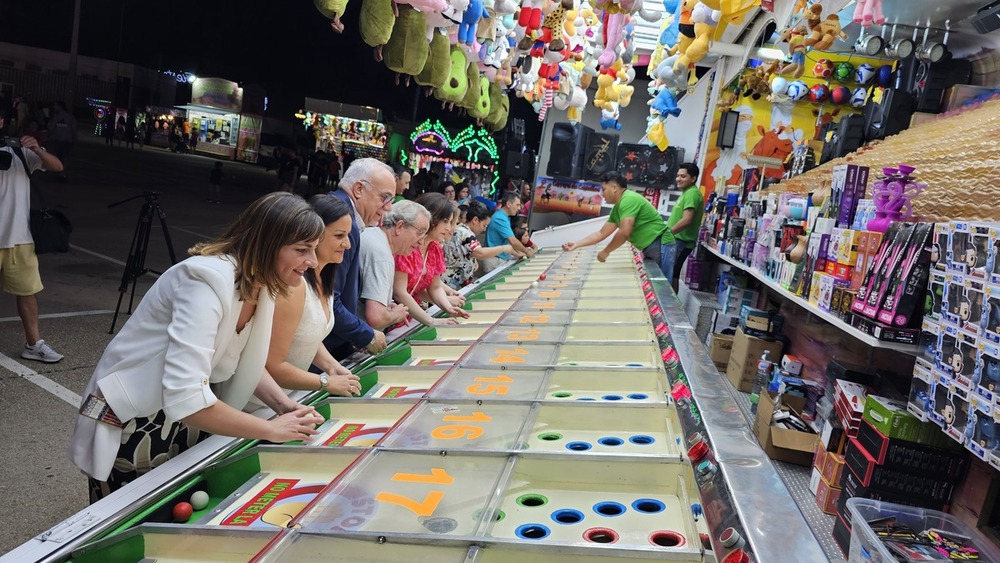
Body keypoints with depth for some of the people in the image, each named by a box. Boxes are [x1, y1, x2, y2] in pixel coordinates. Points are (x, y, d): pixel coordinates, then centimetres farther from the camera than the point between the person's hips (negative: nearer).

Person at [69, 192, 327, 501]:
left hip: (187, 423, 8)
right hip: (132, 427, -7)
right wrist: (272, 430, -29)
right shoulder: (209, 281, -32)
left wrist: (283, 404, -10)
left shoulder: (260, 284, -5)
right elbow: (185, 399, -39)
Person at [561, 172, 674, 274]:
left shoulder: (629, 199, -16)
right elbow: (601, 234, 20)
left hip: (659, 245, -10)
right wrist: (577, 244, 14)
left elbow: (624, 233, -24)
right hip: (650, 249, 10)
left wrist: (605, 252, -11)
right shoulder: (617, 209, 14)